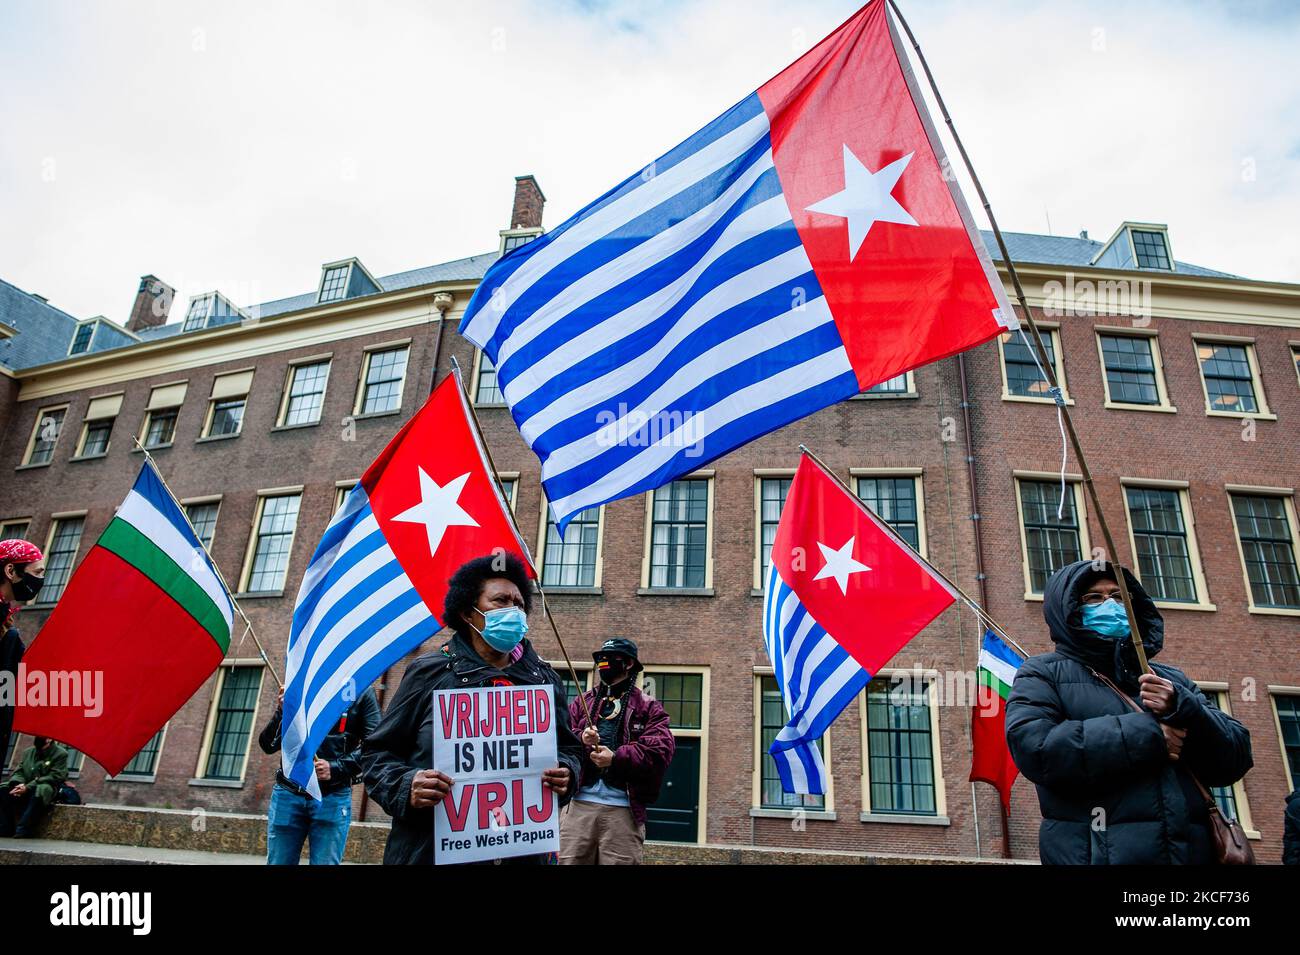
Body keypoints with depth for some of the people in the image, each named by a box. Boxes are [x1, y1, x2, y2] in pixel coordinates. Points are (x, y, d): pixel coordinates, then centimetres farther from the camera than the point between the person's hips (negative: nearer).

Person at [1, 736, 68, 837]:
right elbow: (18, 771, 13)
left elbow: (55, 777, -10)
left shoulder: (60, 754, -2)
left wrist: (28, 787, -20)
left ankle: (21, 833, -38)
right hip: (24, 790, 6)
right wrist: (18, 784, -11)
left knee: (40, 790, -38)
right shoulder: (28, 751, 17)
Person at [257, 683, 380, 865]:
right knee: (277, 863, 8)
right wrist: (282, 713, -11)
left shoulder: (361, 691, 1)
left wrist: (335, 768, -17)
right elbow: (268, 746, 7)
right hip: (288, 793, 2)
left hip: (333, 797, -2)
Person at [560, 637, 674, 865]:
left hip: (623, 807, -2)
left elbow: (661, 749, -7)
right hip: (579, 803, 3)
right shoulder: (581, 702, 18)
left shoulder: (648, 708, 7)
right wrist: (580, 740, -13)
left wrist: (616, 758, -15)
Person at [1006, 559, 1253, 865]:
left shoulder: (1171, 680, 14)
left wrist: (1182, 709, -13)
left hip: (1193, 851, 5)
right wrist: (1149, 735, -15)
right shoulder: (1043, 673, -1)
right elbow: (1034, 748, -18)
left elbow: (1235, 760, 7)